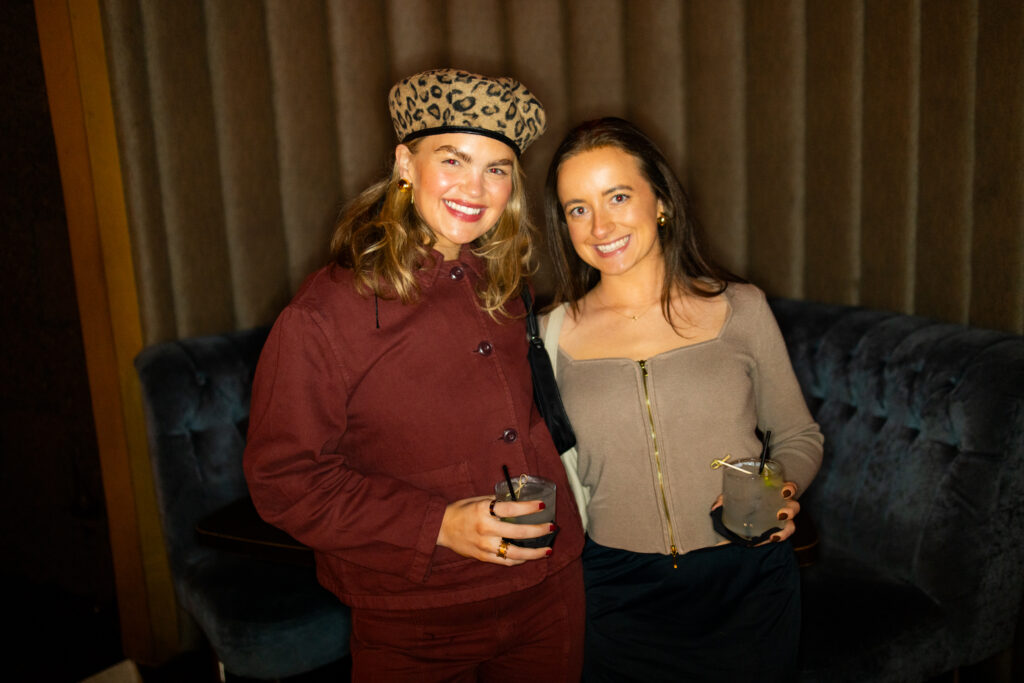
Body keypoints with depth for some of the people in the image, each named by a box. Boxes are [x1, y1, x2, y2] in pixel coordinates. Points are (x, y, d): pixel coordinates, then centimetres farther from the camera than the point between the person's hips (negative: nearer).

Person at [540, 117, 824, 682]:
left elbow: (799, 435, 7)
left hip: (748, 586, 0)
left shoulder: (739, 308, -3)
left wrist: (781, 492, -12)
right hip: (620, 593, 0)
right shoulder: (553, 334, -3)